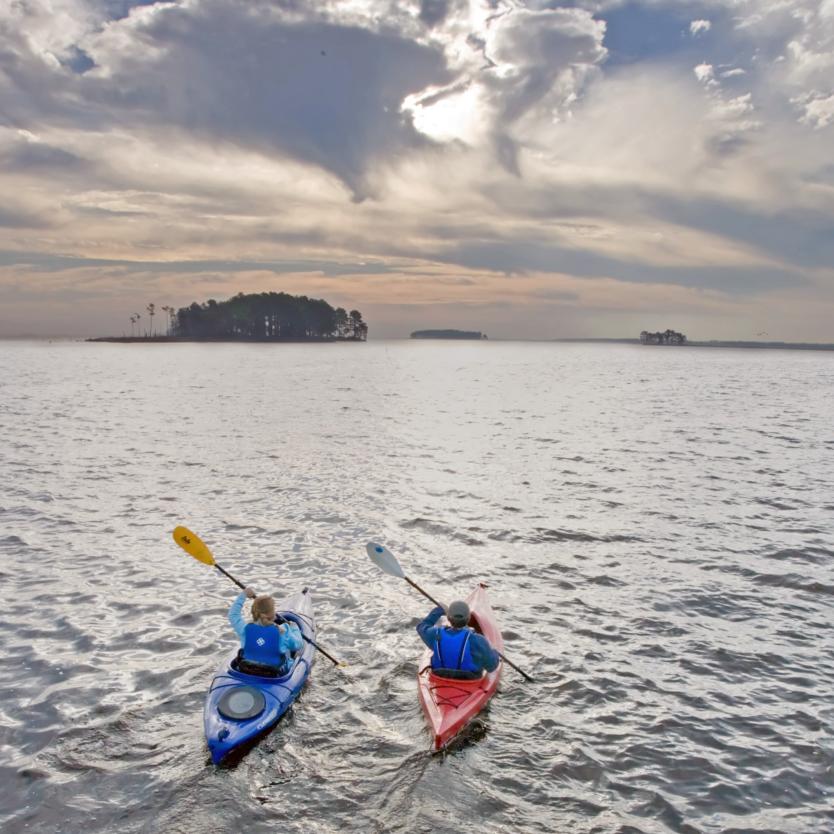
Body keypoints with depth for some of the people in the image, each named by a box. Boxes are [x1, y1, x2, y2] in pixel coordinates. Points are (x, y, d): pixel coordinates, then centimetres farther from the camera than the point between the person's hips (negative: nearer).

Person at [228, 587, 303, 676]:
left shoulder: (245, 629, -18)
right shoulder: (282, 632, -24)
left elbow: (233, 615, 2)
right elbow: (297, 645, -5)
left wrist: (243, 595, 11)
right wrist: (294, 628, 13)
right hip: (275, 677, -3)